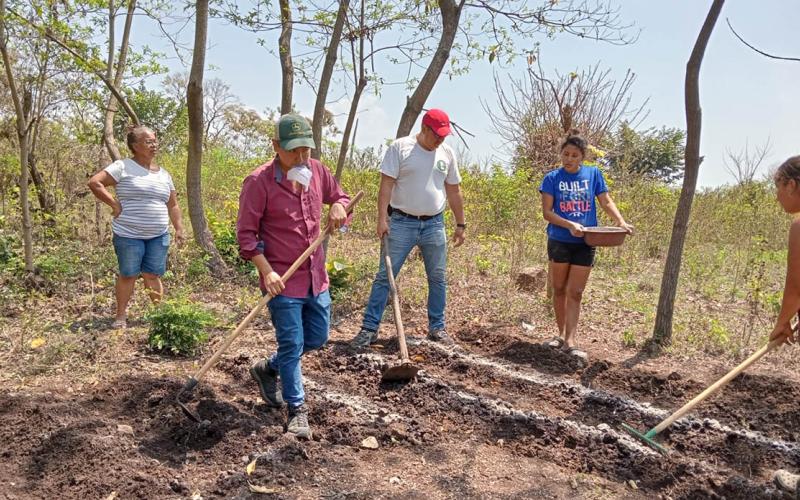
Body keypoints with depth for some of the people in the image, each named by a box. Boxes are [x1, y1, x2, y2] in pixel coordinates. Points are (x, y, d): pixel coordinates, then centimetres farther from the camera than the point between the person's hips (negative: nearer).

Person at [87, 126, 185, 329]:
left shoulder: (164, 174, 14)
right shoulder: (123, 167, -5)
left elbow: (173, 205, 18)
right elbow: (94, 182, -11)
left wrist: (179, 228, 9)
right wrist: (114, 204, -13)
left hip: (158, 235, 4)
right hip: (128, 235, -4)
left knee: (152, 275, 7)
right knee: (128, 275, 3)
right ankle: (121, 315, 16)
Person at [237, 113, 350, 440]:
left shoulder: (316, 171, 4)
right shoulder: (259, 181, -14)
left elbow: (340, 196, 20)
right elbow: (246, 233, -13)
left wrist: (339, 206, -5)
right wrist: (266, 272, -20)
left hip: (316, 275, 7)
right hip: (282, 279, -7)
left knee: (317, 338, 17)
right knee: (291, 345, -1)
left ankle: (268, 370, 40)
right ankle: (297, 410, 16)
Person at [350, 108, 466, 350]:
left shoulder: (447, 153, 8)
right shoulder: (400, 147, -5)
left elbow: (454, 192, 13)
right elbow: (386, 184, -10)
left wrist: (460, 224, 14)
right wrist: (382, 218, -18)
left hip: (434, 224, 4)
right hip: (402, 223, -4)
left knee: (438, 278, 10)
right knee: (384, 276, -2)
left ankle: (437, 327, 24)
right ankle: (369, 329, 3)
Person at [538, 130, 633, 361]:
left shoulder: (594, 174, 2)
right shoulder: (552, 178, -2)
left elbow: (607, 202, 2)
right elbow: (547, 212, -7)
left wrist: (621, 222, -16)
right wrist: (570, 225, -21)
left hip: (585, 243, 0)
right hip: (559, 241, 0)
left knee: (575, 293, 0)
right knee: (559, 290, 10)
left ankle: (570, 341, 0)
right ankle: (562, 334, 25)